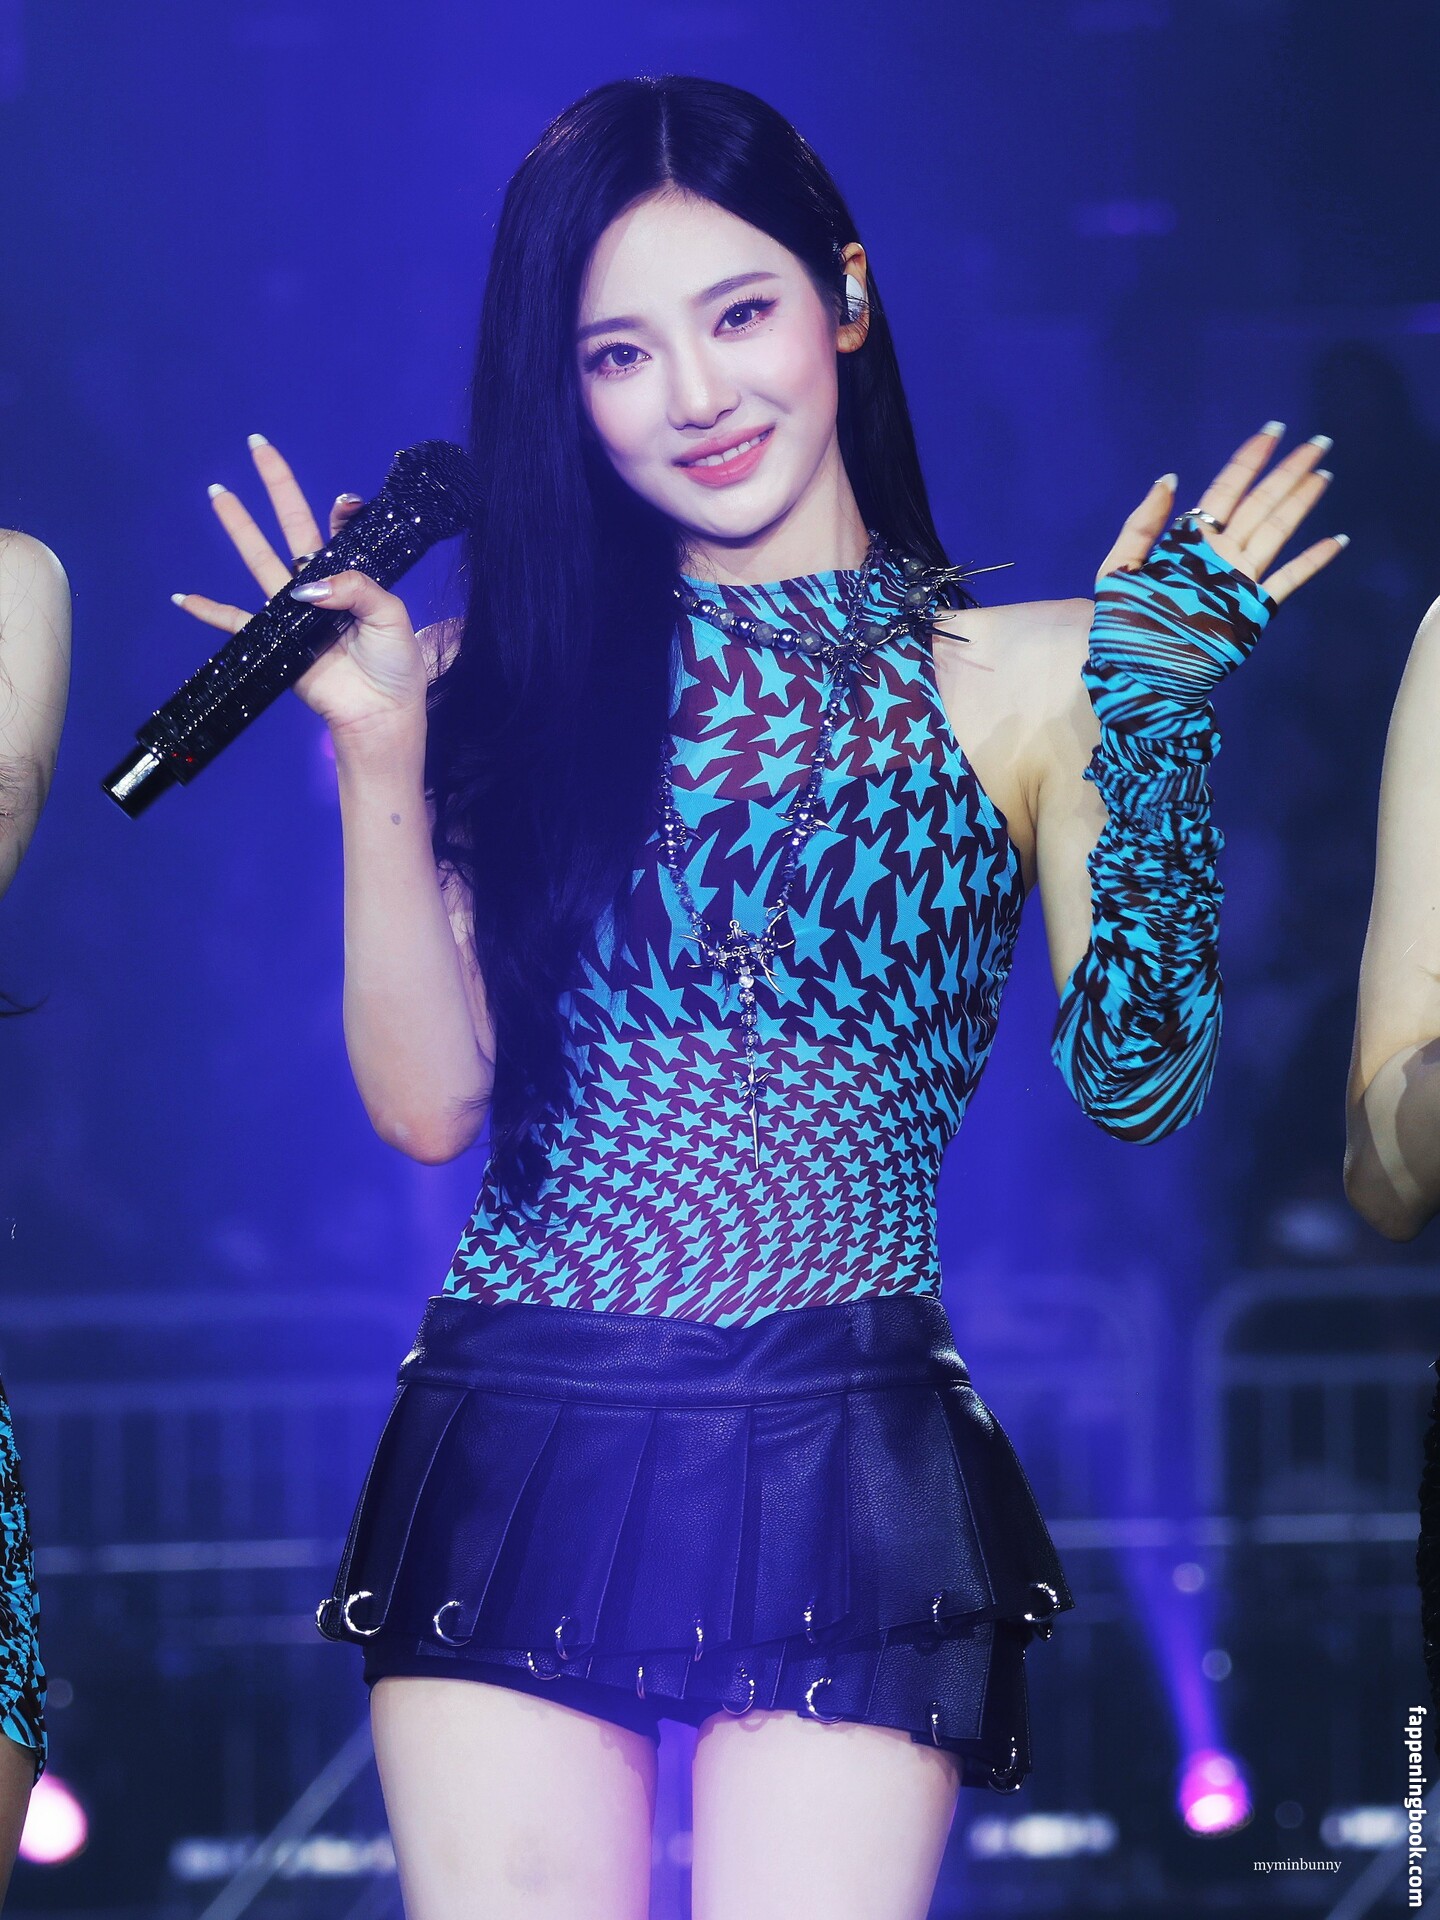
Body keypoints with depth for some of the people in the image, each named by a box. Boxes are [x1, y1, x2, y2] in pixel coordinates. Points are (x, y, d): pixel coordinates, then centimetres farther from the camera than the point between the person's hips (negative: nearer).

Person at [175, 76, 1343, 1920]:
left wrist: (1151, 709, -7)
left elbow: (1133, 1080, -3)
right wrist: (379, 754, -3)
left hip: (844, 1473, -1)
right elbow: (428, 1101, 2)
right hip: (516, 1466, 2)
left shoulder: (1022, 680, 5)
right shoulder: (513, 679, 9)